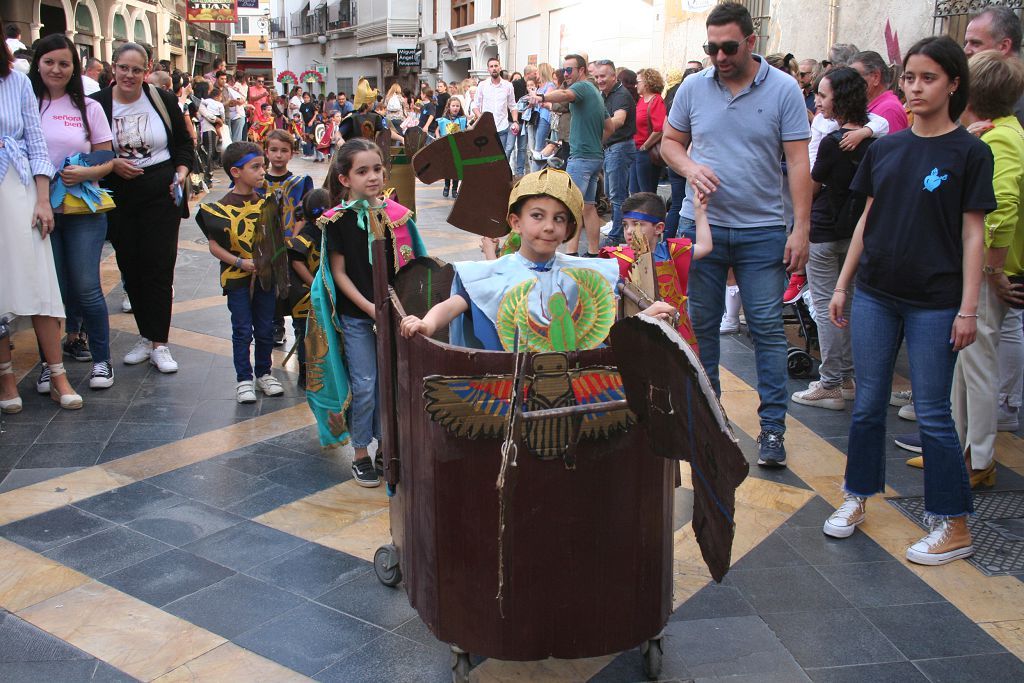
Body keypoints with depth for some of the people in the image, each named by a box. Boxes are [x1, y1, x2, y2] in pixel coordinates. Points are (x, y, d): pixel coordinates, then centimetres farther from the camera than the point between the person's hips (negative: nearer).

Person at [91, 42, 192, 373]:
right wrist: (112, 165, -12)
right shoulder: (97, 104, 0)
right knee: (130, 269, 8)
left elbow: (184, 143, 9)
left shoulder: (163, 100, 1)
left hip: (161, 194, -2)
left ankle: (159, 343, 2)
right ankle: (146, 337, 22)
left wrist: (181, 173, -7)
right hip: (119, 199, 2)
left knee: (158, 268, -4)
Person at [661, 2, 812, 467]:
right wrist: (689, 166, -10)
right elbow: (670, 141, 13)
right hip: (702, 225, 3)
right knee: (701, 324, 11)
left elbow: (798, 162, -5)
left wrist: (801, 228, -12)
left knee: (767, 328, 0)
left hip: (761, 231, -2)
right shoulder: (693, 88, 3)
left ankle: (773, 427, 9)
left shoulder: (783, 90, -4)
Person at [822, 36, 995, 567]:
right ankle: (856, 499, 26)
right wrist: (842, 285, 11)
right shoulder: (885, 148, 7)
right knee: (868, 405, 10)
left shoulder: (969, 152, -4)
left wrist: (968, 308, -9)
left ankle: (954, 526, 14)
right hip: (875, 294, 4)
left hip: (934, 303, -4)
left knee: (933, 414, 1)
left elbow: (973, 234, -5)